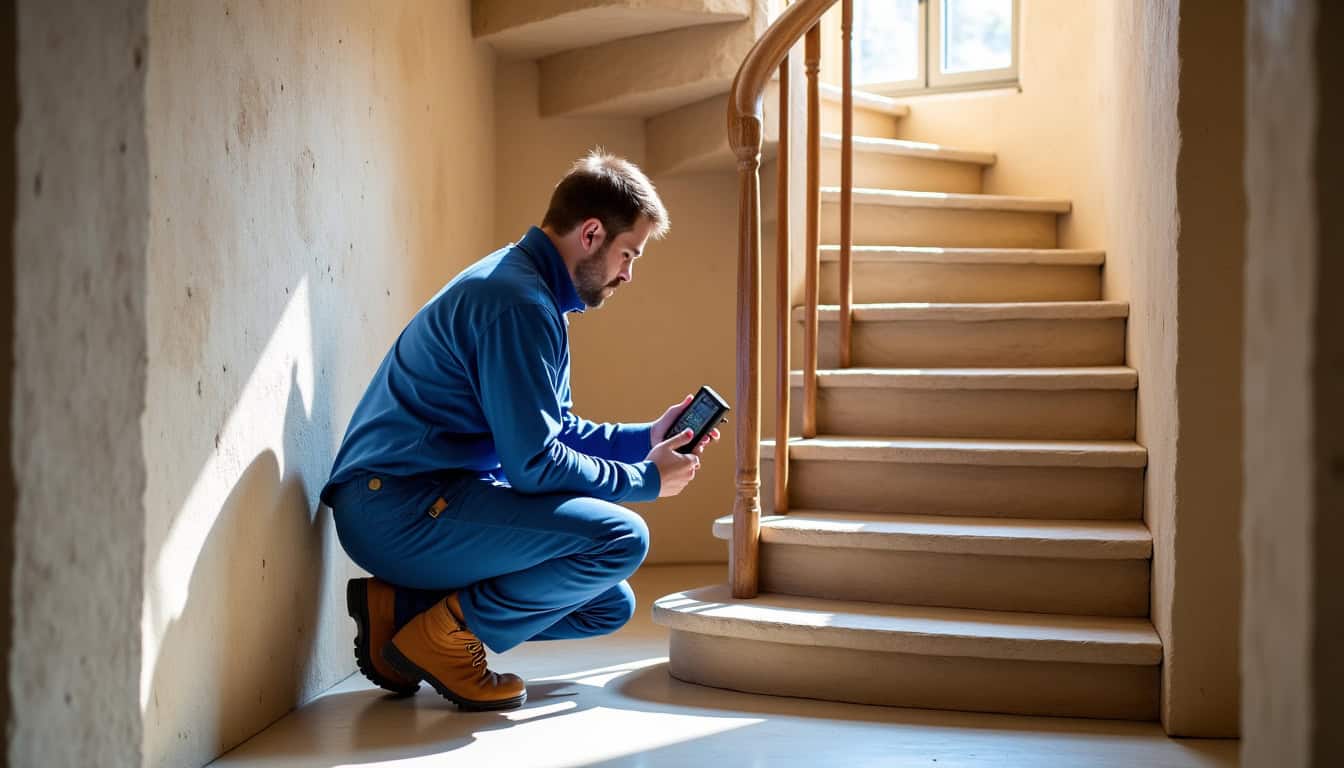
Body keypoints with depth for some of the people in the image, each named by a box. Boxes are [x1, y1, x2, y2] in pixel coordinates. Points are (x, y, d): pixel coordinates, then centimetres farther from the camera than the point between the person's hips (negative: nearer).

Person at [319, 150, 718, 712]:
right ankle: (445, 632, -9)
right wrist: (646, 479, -7)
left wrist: (645, 438, 13)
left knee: (610, 606, 10)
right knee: (621, 538, -22)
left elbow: (552, 430, 23)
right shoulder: (517, 302, -18)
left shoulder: (524, 286, 16)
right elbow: (535, 462, -20)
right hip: (398, 508, -11)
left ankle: (402, 607, 8)